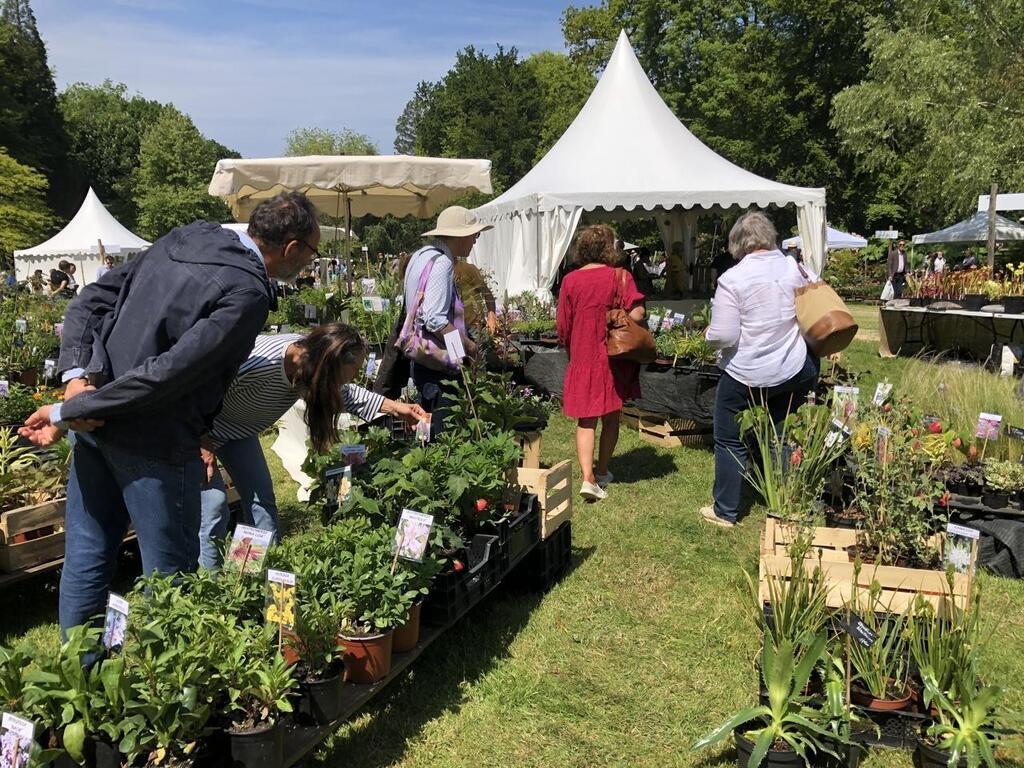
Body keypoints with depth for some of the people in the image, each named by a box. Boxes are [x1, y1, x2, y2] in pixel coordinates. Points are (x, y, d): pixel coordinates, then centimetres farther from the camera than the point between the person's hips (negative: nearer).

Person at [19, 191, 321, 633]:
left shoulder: (188, 237, 7)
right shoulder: (248, 293, -19)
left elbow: (89, 301, 8)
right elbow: (168, 372, -25)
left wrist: (77, 374, -4)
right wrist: (67, 413, -16)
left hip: (95, 418, 8)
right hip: (154, 441, -8)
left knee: (86, 557, 20)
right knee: (169, 575, 10)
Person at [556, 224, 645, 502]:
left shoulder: (570, 280, -2)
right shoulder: (620, 276, -7)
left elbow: (562, 325, 2)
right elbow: (637, 313, -16)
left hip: (582, 359, 1)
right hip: (614, 358, -1)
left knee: (586, 421, 4)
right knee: (611, 417, 15)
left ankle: (588, 478, -8)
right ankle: (602, 472, 26)